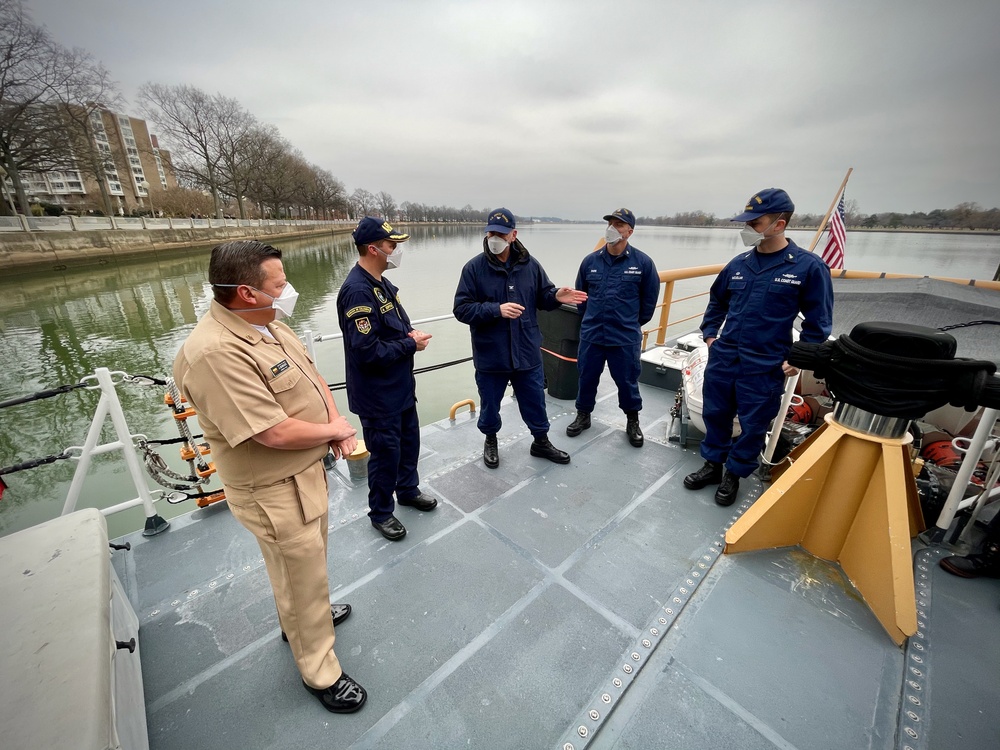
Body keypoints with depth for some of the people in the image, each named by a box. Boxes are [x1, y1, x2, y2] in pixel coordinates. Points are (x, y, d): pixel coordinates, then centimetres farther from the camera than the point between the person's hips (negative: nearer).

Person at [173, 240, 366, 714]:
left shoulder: (268, 325, 0)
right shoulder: (214, 354, -30)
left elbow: (310, 375, 8)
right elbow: (276, 433, -32)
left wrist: (337, 420, -8)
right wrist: (334, 430, -15)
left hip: (306, 471, 9)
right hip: (276, 492, -9)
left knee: (306, 564, 30)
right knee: (302, 578, 12)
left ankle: (302, 618, 58)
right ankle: (320, 673, 38)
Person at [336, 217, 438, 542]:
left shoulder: (381, 283, 6)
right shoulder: (357, 290, -24)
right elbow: (367, 351, -28)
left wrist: (411, 334, -4)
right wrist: (410, 344, -17)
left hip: (401, 386, 9)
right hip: (377, 395, -9)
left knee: (409, 440, 22)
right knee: (386, 453, 7)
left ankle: (408, 490, 45)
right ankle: (381, 513, 31)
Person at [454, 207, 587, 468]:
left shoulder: (530, 264, 1)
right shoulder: (474, 267, -9)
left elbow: (541, 297, 10)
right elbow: (461, 309, -12)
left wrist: (556, 296, -13)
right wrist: (497, 309, -24)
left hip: (526, 352, 3)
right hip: (490, 355, -2)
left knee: (535, 401, 17)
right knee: (490, 404, 16)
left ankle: (541, 442, 40)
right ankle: (490, 441, 43)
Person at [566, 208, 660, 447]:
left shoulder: (642, 262, -6)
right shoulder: (590, 261, 1)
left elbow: (650, 298, 5)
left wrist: (633, 323, 11)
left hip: (626, 338, -2)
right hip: (591, 335, 2)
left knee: (627, 381, 10)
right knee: (587, 378, 13)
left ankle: (632, 421, 32)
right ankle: (583, 416, 34)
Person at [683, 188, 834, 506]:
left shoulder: (809, 267, -8)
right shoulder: (739, 263, 4)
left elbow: (818, 321, -2)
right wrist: (709, 334, 11)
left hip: (765, 368, -4)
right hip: (722, 359, 4)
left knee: (753, 424, 10)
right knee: (715, 414, 14)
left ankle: (734, 474, 30)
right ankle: (713, 464, 34)